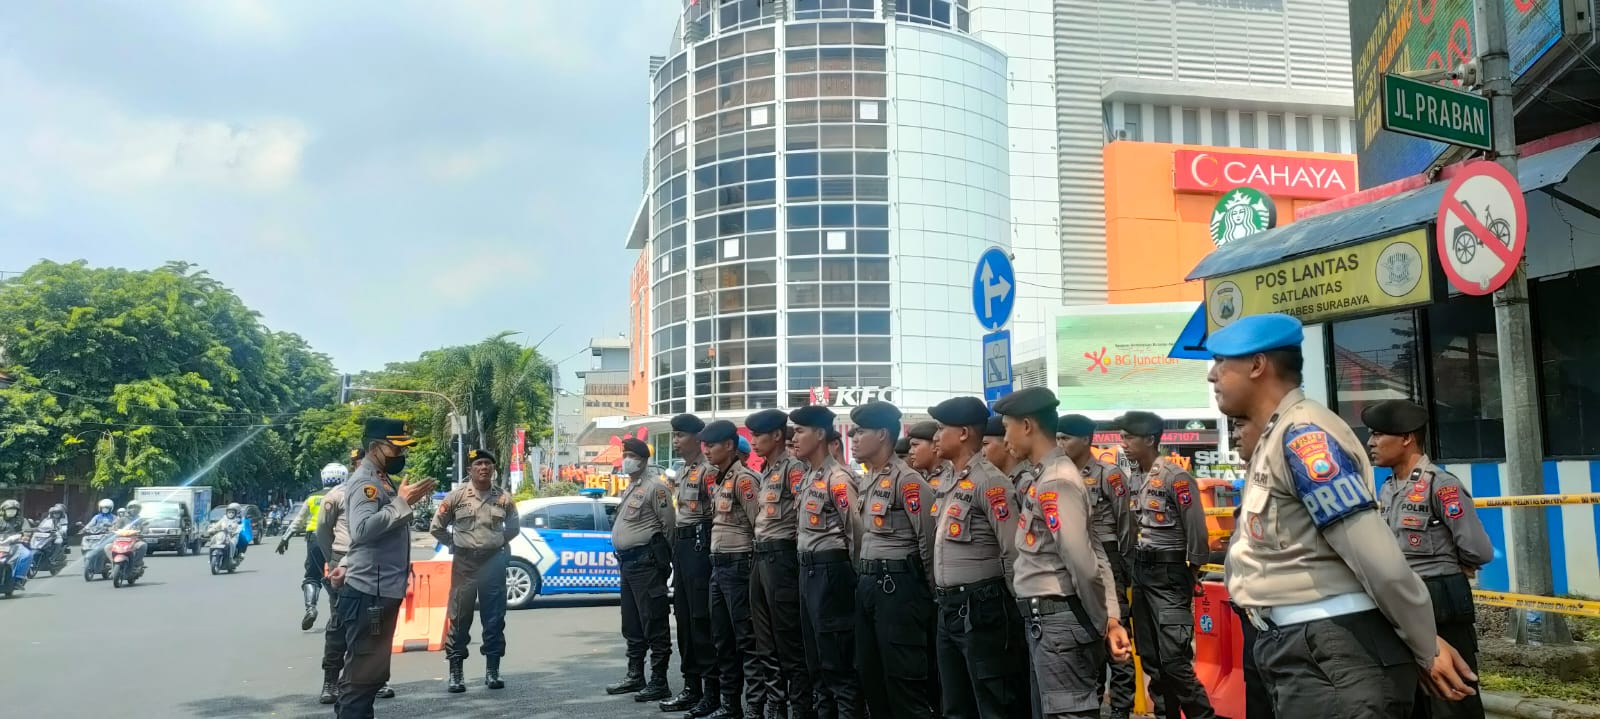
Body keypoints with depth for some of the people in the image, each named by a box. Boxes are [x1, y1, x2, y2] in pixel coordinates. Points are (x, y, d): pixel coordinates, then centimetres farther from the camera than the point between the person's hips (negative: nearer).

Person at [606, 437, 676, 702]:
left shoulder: (655, 486, -11)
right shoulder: (630, 488, 19)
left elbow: (670, 524, -14)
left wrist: (659, 554, -8)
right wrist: (625, 555, 16)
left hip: (646, 562, -10)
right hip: (628, 562, 10)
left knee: (654, 626, -7)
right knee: (632, 626, 17)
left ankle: (659, 683, -5)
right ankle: (635, 676, 27)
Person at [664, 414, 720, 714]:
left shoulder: (708, 469, -10)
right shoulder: (683, 472, 19)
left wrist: (707, 544, -17)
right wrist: (675, 543, 19)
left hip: (699, 542, -10)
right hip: (680, 544, 10)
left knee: (702, 617, -8)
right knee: (684, 617, 11)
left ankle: (712, 689, -3)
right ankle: (691, 685, 19)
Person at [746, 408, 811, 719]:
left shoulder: (793, 467, -10)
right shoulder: (764, 472, 17)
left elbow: (805, 516, -16)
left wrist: (792, 555, -12)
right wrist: (760, 553, 16)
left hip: (782, 556, -9)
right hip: (761, 557, 9)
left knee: (789, 638, -5)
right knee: (765, 639, 13)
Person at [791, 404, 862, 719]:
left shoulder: (837, 478, -14)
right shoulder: (808, 477, 15)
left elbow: (856, 528, -17)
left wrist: (852, 572, -9)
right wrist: (807, 568, 17)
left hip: (830, 570, -10)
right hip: (807, 570, 10)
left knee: (838, 657, -5)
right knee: (815, 654, 15)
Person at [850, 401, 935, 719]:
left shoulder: (906, 480, -14)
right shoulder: (869, 480, 14)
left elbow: (928, 538, -15)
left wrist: (931, 592, -9)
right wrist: (864, 576, 17)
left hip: (897, 584, -9)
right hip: (867, 583, 9)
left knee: (903, 677, -4)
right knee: (870, 673, 15)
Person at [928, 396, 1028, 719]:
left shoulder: (989, 482, -15)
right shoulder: (947, 482, 13)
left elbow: (1014, 553, -17)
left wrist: (1015, 613, -13)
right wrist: (944, 601, 17)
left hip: (981, 609, -9)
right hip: (948, 609, 9)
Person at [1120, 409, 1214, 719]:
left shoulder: (1175, 477, -13)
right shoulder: (1134, 478, 9)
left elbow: (1196, 529, -11)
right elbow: (1131, 525, 11)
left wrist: (1193, 574, -7)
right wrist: (1133, 567, 7)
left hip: (1169, 571, -7)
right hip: (1140, 570, 8)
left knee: (1174, 658, -9)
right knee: (1150, 657, 11)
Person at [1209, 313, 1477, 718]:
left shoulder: (1302, 436, -16)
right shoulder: (1277, 439, 16)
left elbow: (1380, 561, -20)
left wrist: (1428, 650, -11)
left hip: (1335, 652, -10)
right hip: (1302, 649, 10)